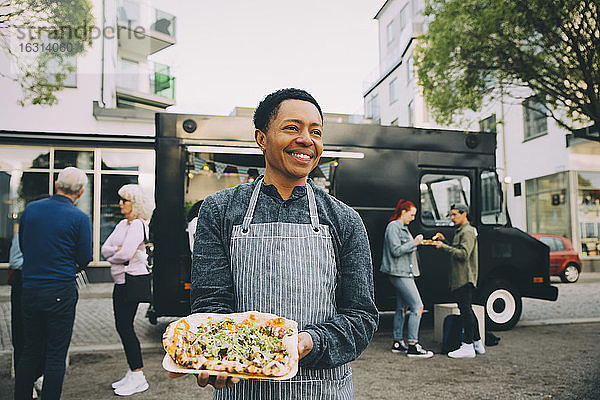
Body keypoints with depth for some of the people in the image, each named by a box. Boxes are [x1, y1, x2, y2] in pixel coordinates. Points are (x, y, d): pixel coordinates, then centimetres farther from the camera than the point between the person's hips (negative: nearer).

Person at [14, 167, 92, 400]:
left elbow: (22, 245, 15)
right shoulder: (79, 218, -10)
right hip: (61, 291, -5)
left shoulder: (30, 209, 4)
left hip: (29, 290, 5)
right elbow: (84, 259, -5)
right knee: (56, 355, 4)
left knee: (30, 350, 17)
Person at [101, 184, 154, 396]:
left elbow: (125, 254, -23)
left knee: (125, 326, -6)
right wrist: (116, 250, -11)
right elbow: (105, 249, 10)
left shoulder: (138, 225, -14)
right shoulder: (122, 224, 15)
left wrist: (112, 257, -3)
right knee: (122, 326, 12)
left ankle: (138, 377, 4)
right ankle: (132, 373, 22)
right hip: (121, 281, 9)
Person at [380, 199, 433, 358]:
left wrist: (417, 242, 14)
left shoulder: (403, 227, 20)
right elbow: (396, 251, -18)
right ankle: (413, 346, -8)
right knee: (417, 306, -11)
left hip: (404, 272, 10)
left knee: (401, 307, 12)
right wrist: (414, 243, -15)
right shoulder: (393, 227, -11)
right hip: (399, 273, -10)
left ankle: (398, 342, 19)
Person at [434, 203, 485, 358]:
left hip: (465, 279, -11)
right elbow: (456, 251, 21)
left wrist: (443, 246, -22)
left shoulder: (467, 232, -12)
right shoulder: (461, 231, 21)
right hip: (461, 279, 11)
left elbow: (463, 254, -22)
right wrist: (444, 241, 9)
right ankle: (477, 344, 24)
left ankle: (468, 347, -5)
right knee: (467, 310, 15)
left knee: (466, 311, -8)